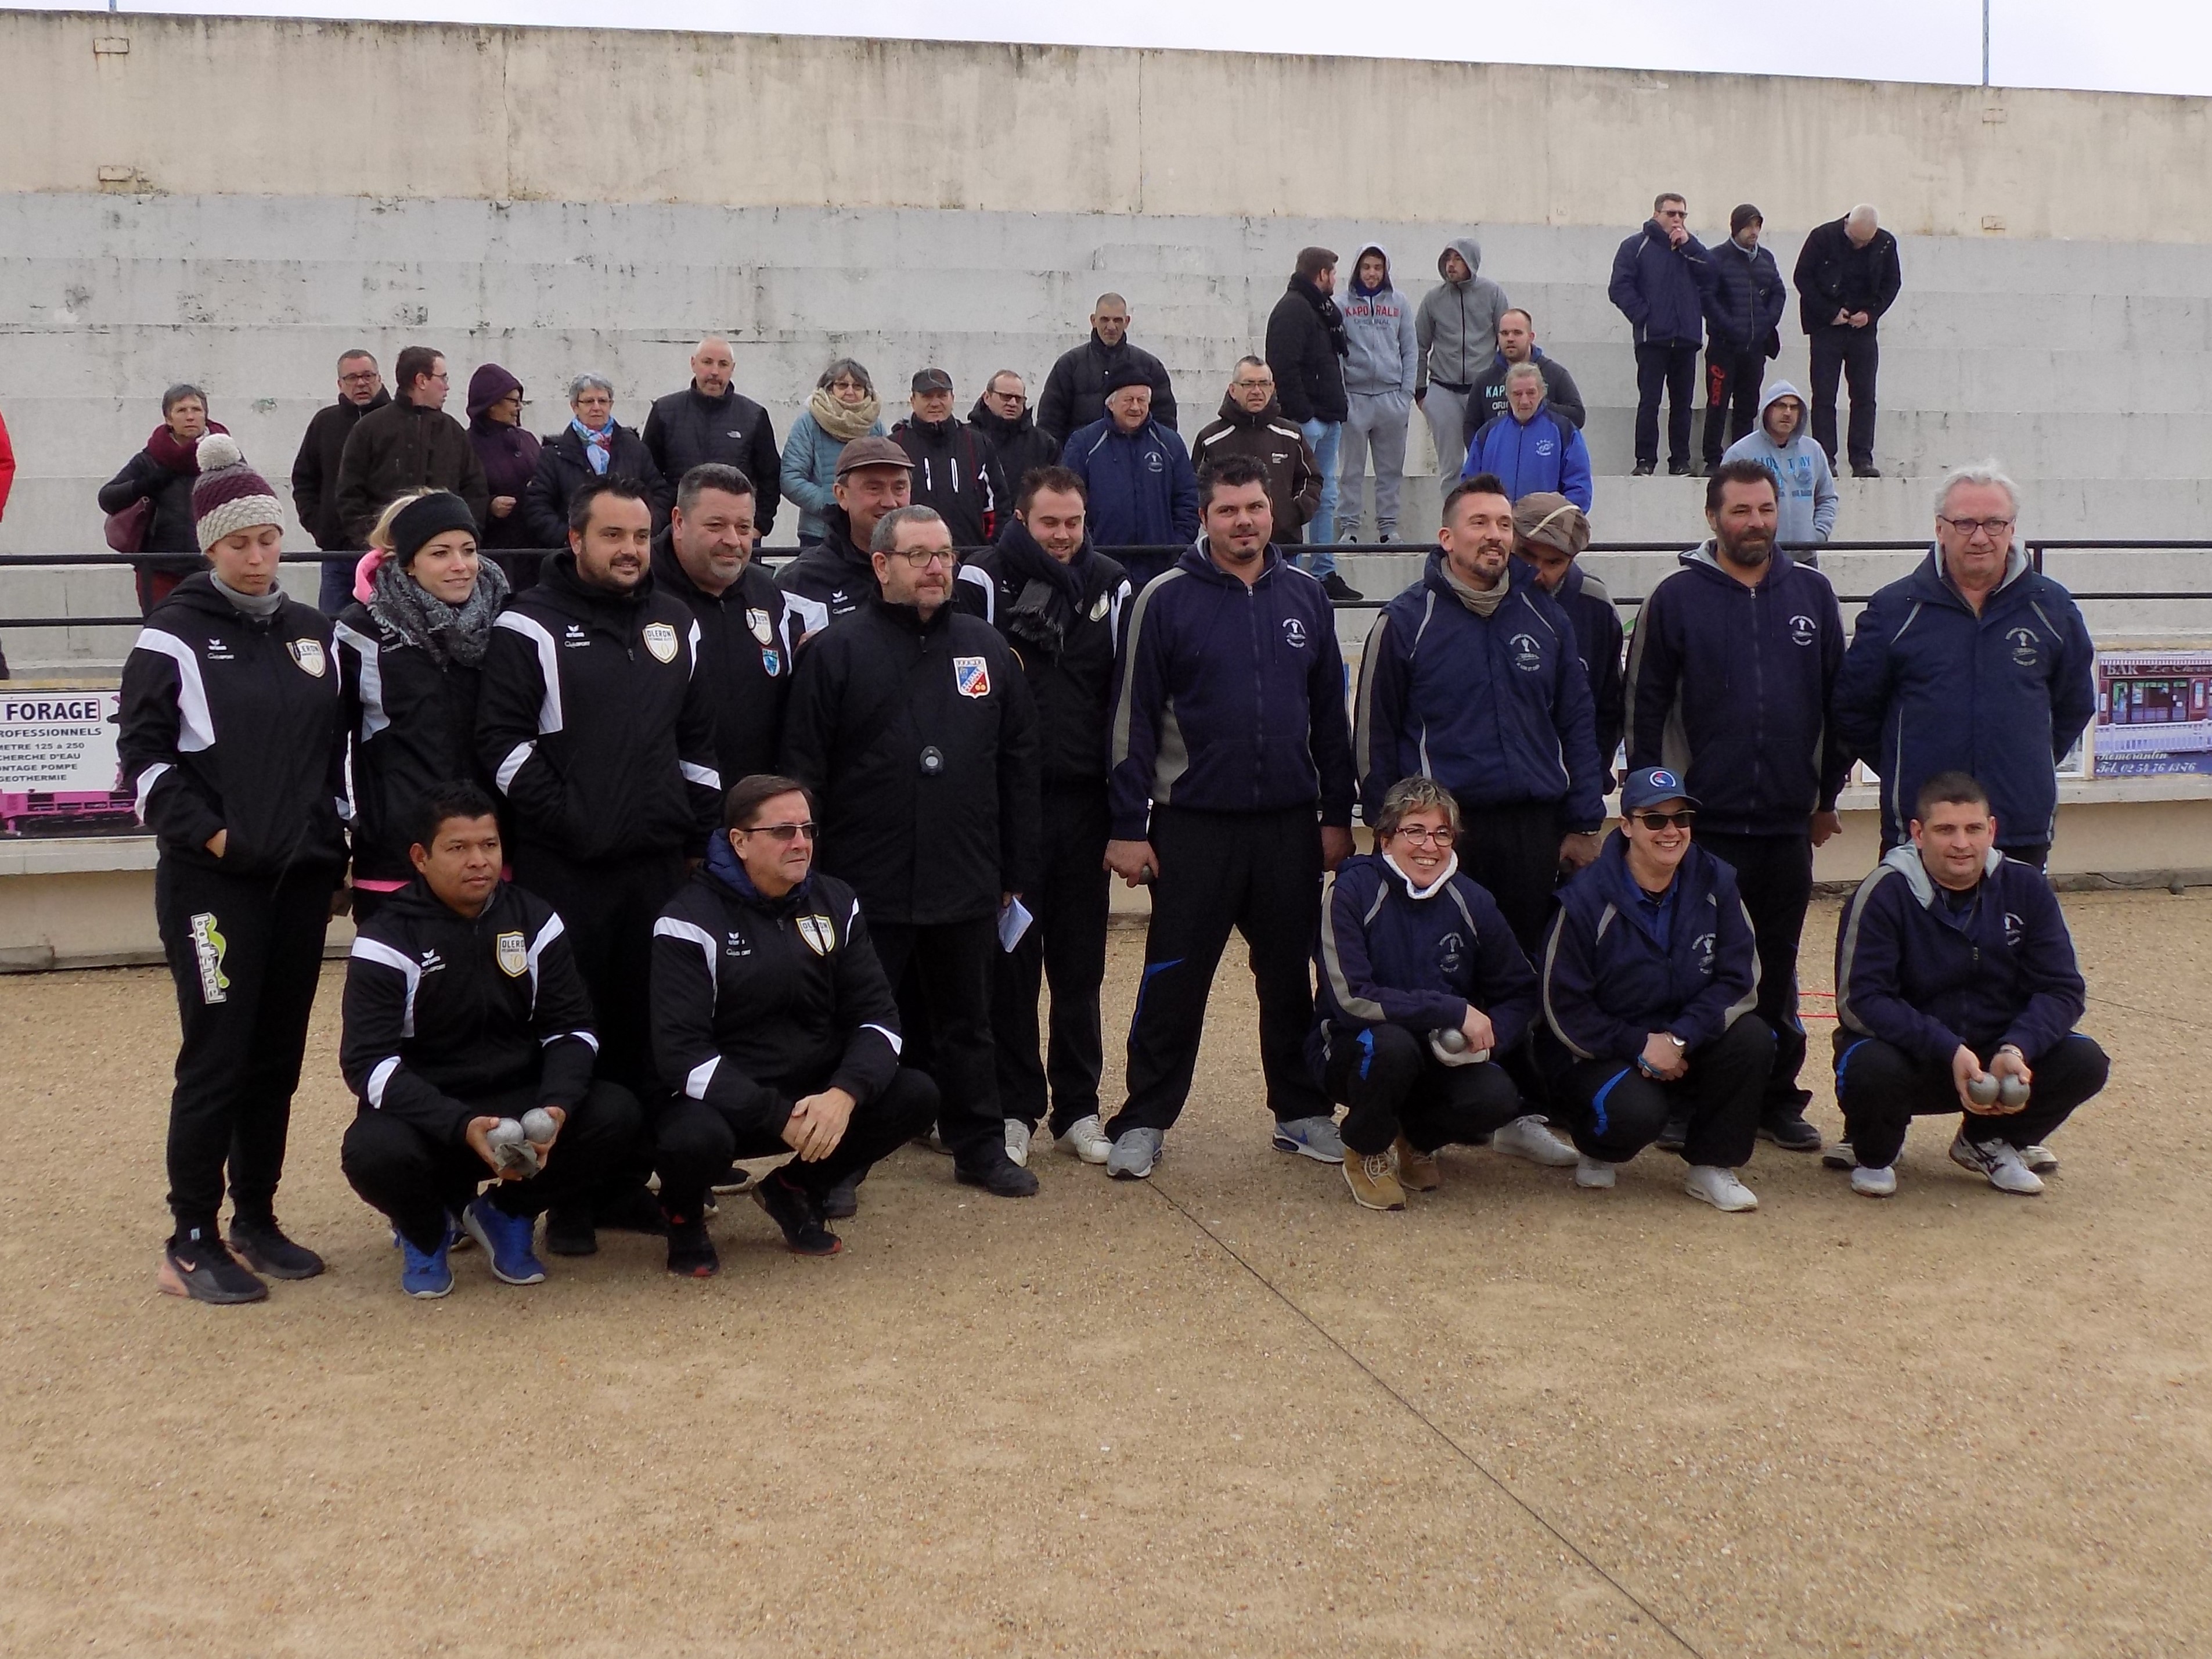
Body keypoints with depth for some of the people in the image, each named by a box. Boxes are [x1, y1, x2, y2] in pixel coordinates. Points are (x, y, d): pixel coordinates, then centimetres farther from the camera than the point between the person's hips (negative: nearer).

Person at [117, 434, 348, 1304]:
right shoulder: (173, 636, -3)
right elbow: (145, 753, -7)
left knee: (278, 1057, 9)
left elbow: (340, 742, 17)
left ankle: (256, 1221, 21)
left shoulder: (312, 633, 12)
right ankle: (192, 1242, 5)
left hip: (302, 877, 5)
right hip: (213, 880, -5)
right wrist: (212, 837, -13)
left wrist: (337, 831, 6)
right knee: (217, 1058, -5)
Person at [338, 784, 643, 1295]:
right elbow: (367, 1061, -18)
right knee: (374, 1153, -37)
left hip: (520, 1100, 4)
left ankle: (507, 1214, 5)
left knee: (615, 1114, -23)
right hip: (425, 1115, -3)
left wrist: (556, 1107, -21)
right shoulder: (387, 940, -10)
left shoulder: (535, 921, 1)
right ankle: (427, 1230, 3)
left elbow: (571, 1027, 1)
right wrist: (461, 1127, -32)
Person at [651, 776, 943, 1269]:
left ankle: (797, 1190, 9)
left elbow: (877, 1014, 0)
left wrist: (844, 1094, -20)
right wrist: (779, 1117, -26)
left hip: (818, 1097, 5)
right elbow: (683, 1051, -19)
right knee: (694, 1138, -38)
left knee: (915, 1095, -16)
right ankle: (683, 1212, 3)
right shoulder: (691, 922, -12)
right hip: (725, 1104, -5)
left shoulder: (835, 904, 4)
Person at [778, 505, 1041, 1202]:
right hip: (866, 884, -3)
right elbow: (802, 771, -6)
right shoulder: (838, 651, -4)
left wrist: (1016, 870, 8)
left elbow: (1018, 764, 10)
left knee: (967, 1023, 15)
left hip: (967, 883, 4)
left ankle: (981, 1147, 28)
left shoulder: (986, 647, 8)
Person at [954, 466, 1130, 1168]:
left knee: (1081, 964, 9)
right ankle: (1014, 1108, 14)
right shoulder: (984, 580, -4)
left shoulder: (1111, 587, 7)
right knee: (1011, 960, 4)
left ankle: (1078, 1108, 18)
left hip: (1084, 800, 3)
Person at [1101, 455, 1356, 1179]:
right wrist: (1128, 827, -8)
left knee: (1290, 977, 12)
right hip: (1193, 825, -3)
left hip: (1289, 823, 3)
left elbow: (1329, 714, 12)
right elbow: (1133, 716, -4)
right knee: (1174, 981, 2)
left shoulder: (1305, 595, 7)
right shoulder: (1167, 599, -4)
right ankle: (1143, 1121, 12)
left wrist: (1337, 815, 9)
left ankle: (1301, 1112, 24)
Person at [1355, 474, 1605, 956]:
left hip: (1534, 833, 3)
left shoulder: (1546, 617, 9)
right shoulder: (1405, 621, -2)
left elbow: (1577, 726, 11)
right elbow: (1374, 735, 0)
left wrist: (1584, 825, 7)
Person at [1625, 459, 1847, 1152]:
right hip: (1701, 818, -3)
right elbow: (1644, 704, -2)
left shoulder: (1812, 593, 6)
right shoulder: (1676, 596, -2)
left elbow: (1837, 699, 11)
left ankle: (1778, 1097, 21)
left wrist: (1829, 792, 10)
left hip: (1787, 821, 3)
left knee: (1779, 966, 11)